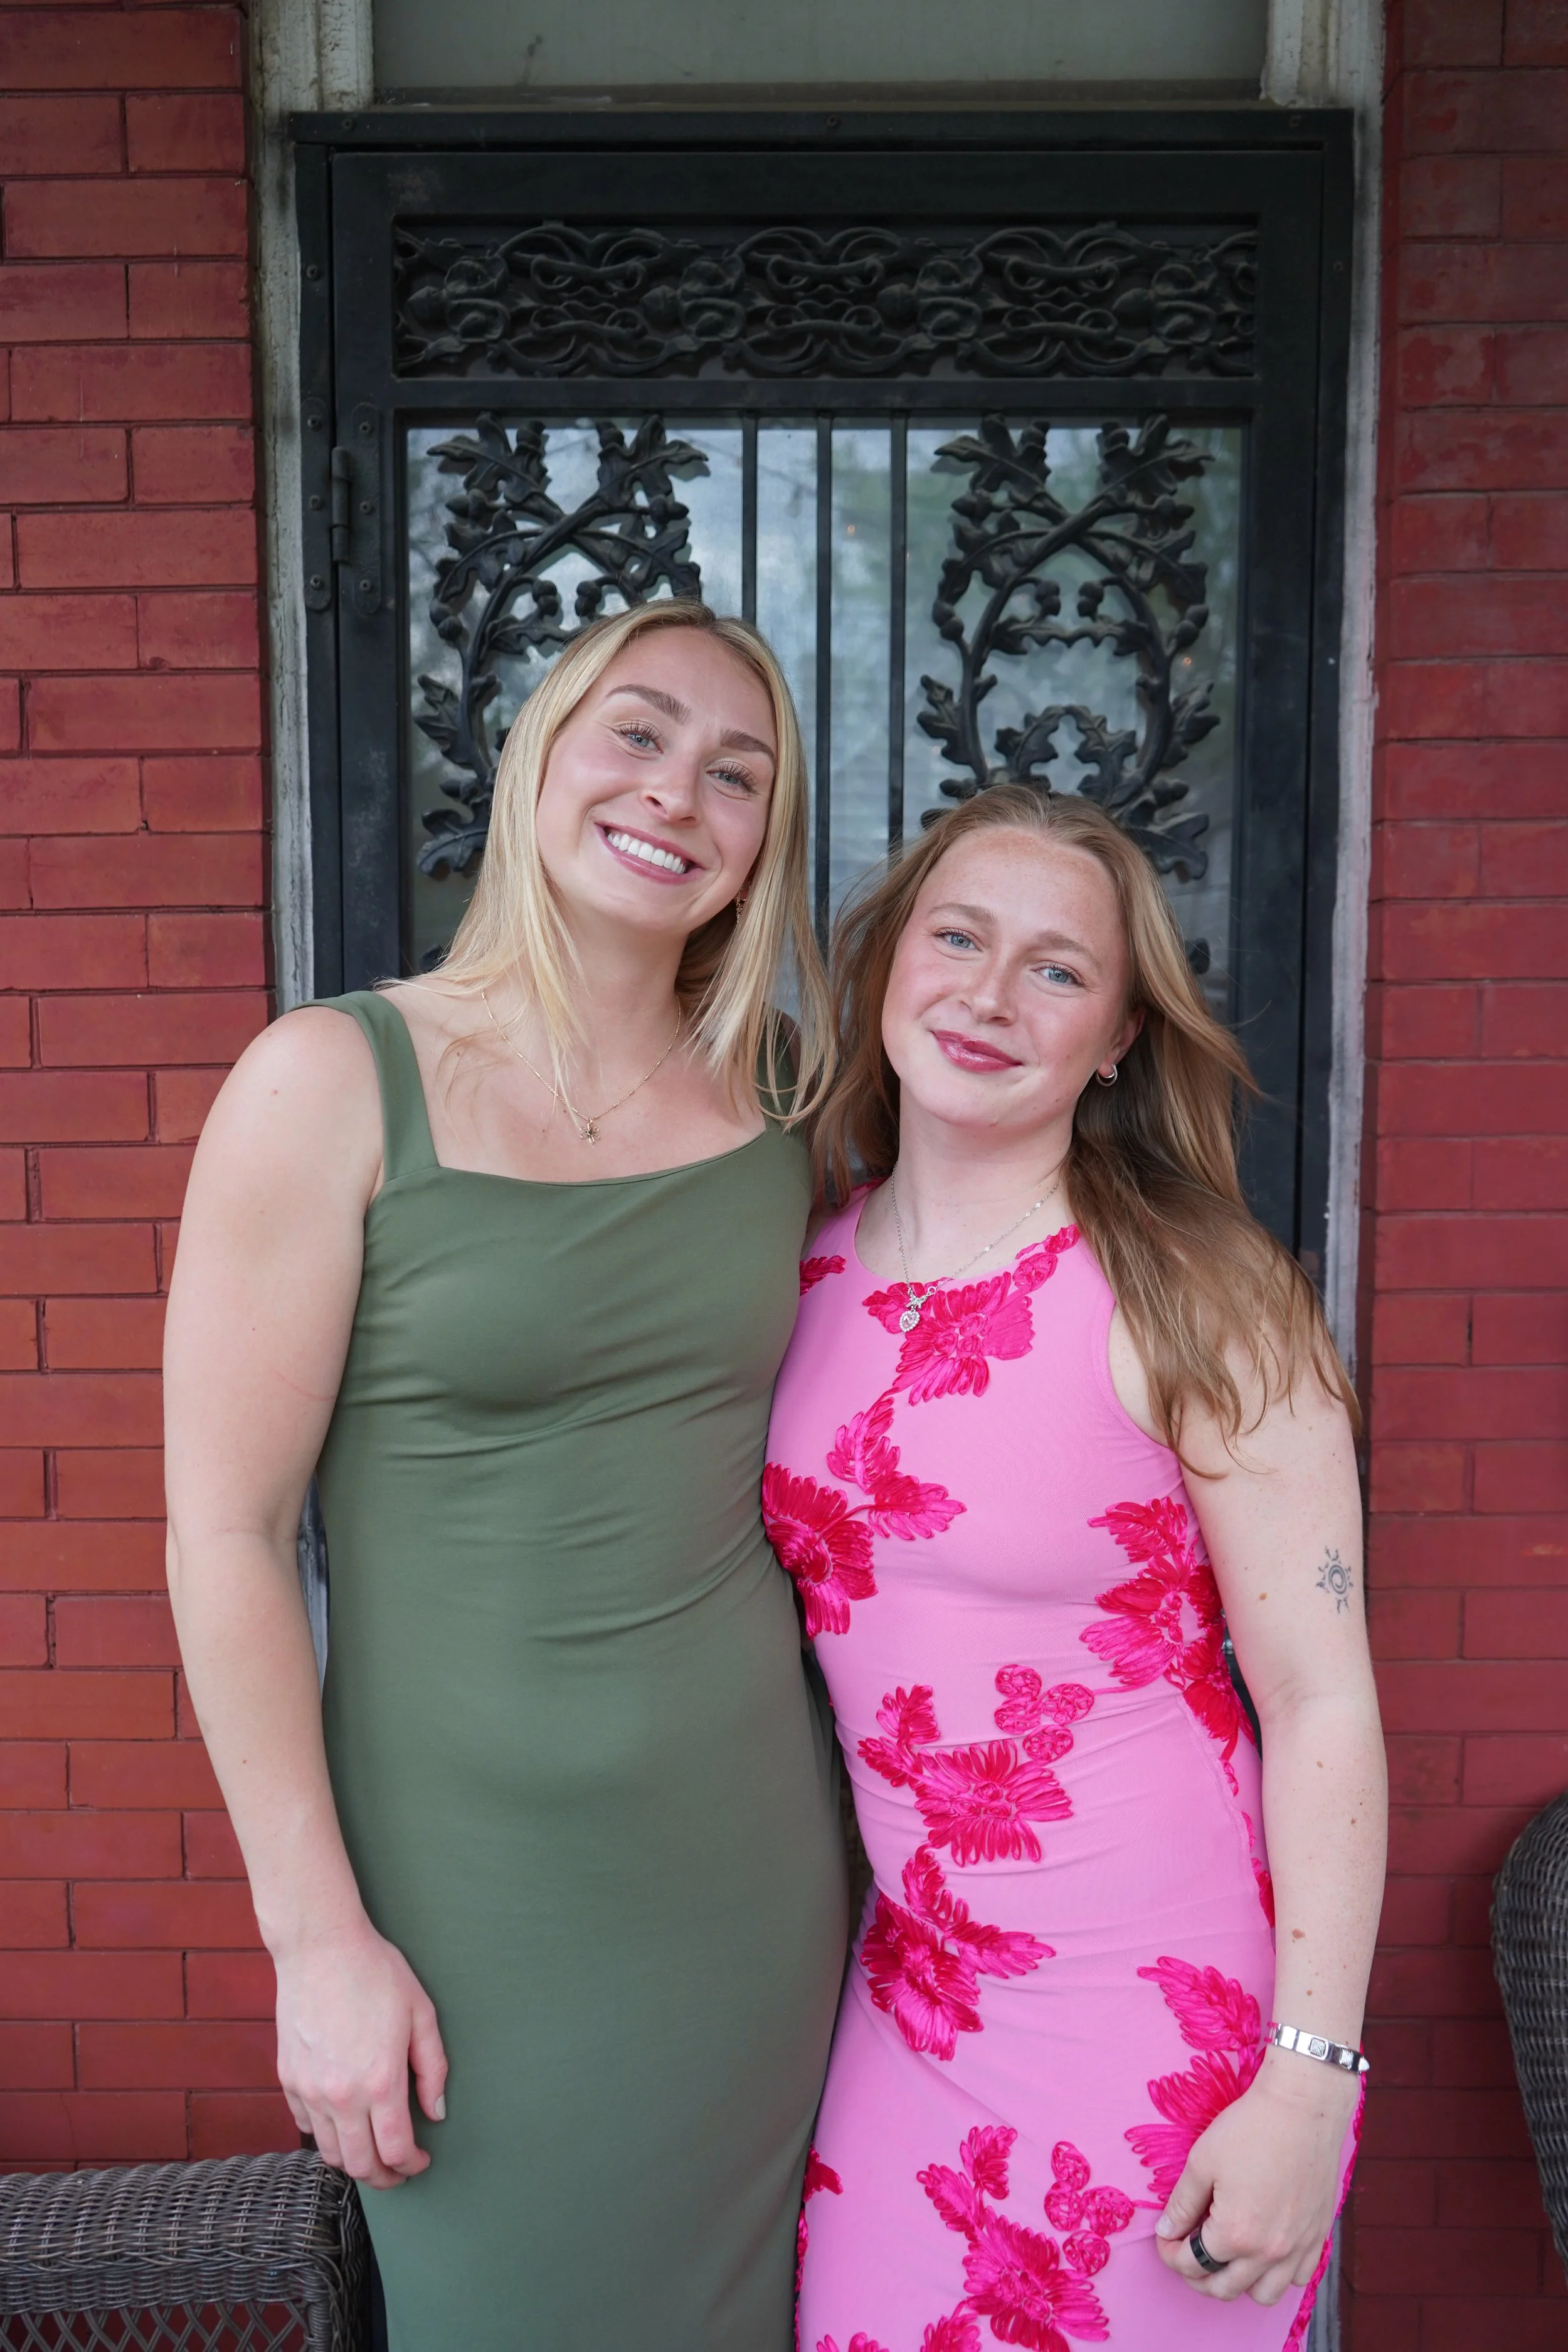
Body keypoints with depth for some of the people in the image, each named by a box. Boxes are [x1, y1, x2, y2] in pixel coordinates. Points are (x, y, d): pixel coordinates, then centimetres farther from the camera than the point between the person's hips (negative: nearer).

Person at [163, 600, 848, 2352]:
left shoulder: (783, 1091, 1)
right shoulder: (336, 1083, -12)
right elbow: (224, 1533, -11)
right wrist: (316, 1939, -10)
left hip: (756, 1859, 4)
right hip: (472, 1877, -4)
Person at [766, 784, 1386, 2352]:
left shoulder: (1198, 1305, -15)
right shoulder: (808, 1268, -2)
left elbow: (1322, 1703, -13)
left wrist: (1308, 2082, -15)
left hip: (1160, 2016, -4)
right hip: (909, 1993, 4)